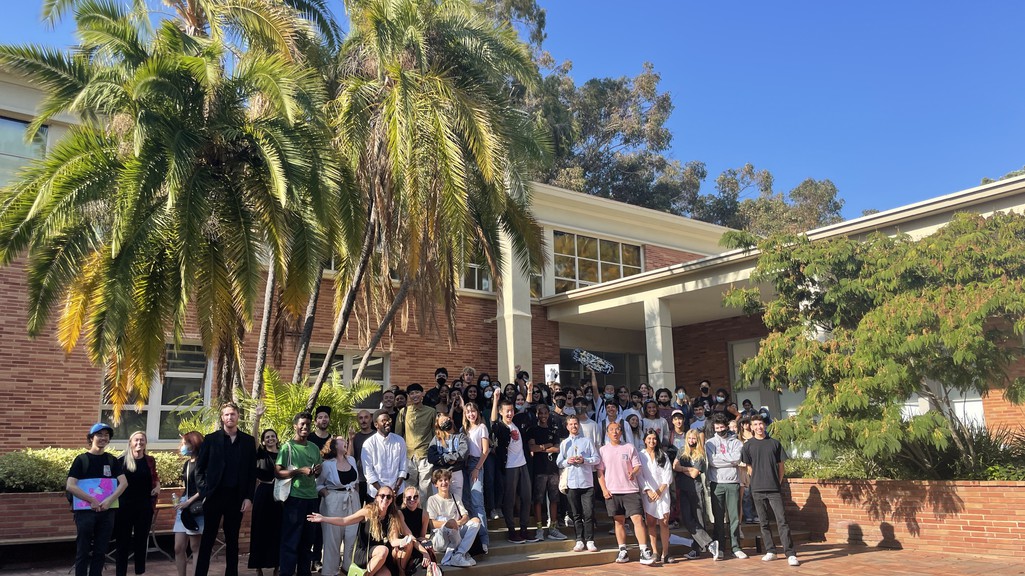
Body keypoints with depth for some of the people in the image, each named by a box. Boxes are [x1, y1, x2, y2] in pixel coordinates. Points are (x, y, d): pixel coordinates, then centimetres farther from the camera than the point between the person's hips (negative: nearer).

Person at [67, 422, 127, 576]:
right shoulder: (81, 459, -3)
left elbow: (124, 483, 1)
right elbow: (70, 486, -10)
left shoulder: (112, 460, 7)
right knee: (83, 551, 3)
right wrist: (92, 500, -15)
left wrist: (110, 500, -14)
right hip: (85, 511, -3)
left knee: (100, 551, 9)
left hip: (107, 511, 3)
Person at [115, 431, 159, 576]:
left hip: (145, 505, 3)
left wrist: (158, 485, 0)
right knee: (123, 540, 5)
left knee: (142, 539, 11)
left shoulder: (150, 460, 4)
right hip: (125, 505, -3)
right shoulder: (122, 460, -6)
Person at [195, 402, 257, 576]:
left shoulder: (248, 441, 5)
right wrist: (204, 492, -5)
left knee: (232, 540, 9)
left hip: (237, 497, 1)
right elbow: (199, 468, 4)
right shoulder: (211, 439, 2)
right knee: (208, 539, 4)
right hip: (214, 495, -1)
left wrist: (249, 497, -2)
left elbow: (252, 472, 5)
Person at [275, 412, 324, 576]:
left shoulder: (314, 448, 12)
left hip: (312, 497, 6)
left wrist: (318, 470, -2)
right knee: (291, 539, -1)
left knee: (308, 539, 12)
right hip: (294, 497, -6)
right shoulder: (287, 447, -5)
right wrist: (300, 471, -21)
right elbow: (278, 472, -11)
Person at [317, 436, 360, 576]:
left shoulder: (352, 460, 8)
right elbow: (318, 485, 1)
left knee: (352, 535, 3)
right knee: (333, 537, 3)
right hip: (334, 502, -4)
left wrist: (356, 495, 12)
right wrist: (327, 495, -12)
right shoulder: (327, 464, -6)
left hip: (352, 501, 4)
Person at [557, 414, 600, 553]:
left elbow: (597, 459, 4)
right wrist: (567, 461, -10)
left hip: (587, 482, -2)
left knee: (589, 513, -5)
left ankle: (590, 541, 2)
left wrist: (584, 460, -11)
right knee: (576, 514, 5)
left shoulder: (587, 441, 7)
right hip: (572, 483, 2)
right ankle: (579, 540, 11)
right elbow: (559, 463, 9)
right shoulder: (564, 443, 12)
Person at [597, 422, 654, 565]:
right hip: (612, 491, 1)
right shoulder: (603, 450, 8)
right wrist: (604, 489, -3)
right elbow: (600, 471, 7)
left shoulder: (630, 448, 6)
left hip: (631, 490, -1)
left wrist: (633, 472, -18)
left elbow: (637, 466, 4)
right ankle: (623, 551, 15)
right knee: (619, 521, 7)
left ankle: (644, 551, -9)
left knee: (638, 518, -10)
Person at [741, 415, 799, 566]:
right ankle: (770, 551, 16)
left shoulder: (774, 443, 6)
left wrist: (778, 482, 4)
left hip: (774, 488, -1)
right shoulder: (748, 445, 5)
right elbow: (750, 468, 9)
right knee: (763, 522, 6)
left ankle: (790, 554, -8)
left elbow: (781, 466, 10)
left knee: (782, 520, -7)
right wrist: (758, 481, 5)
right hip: (757, 489, 1)